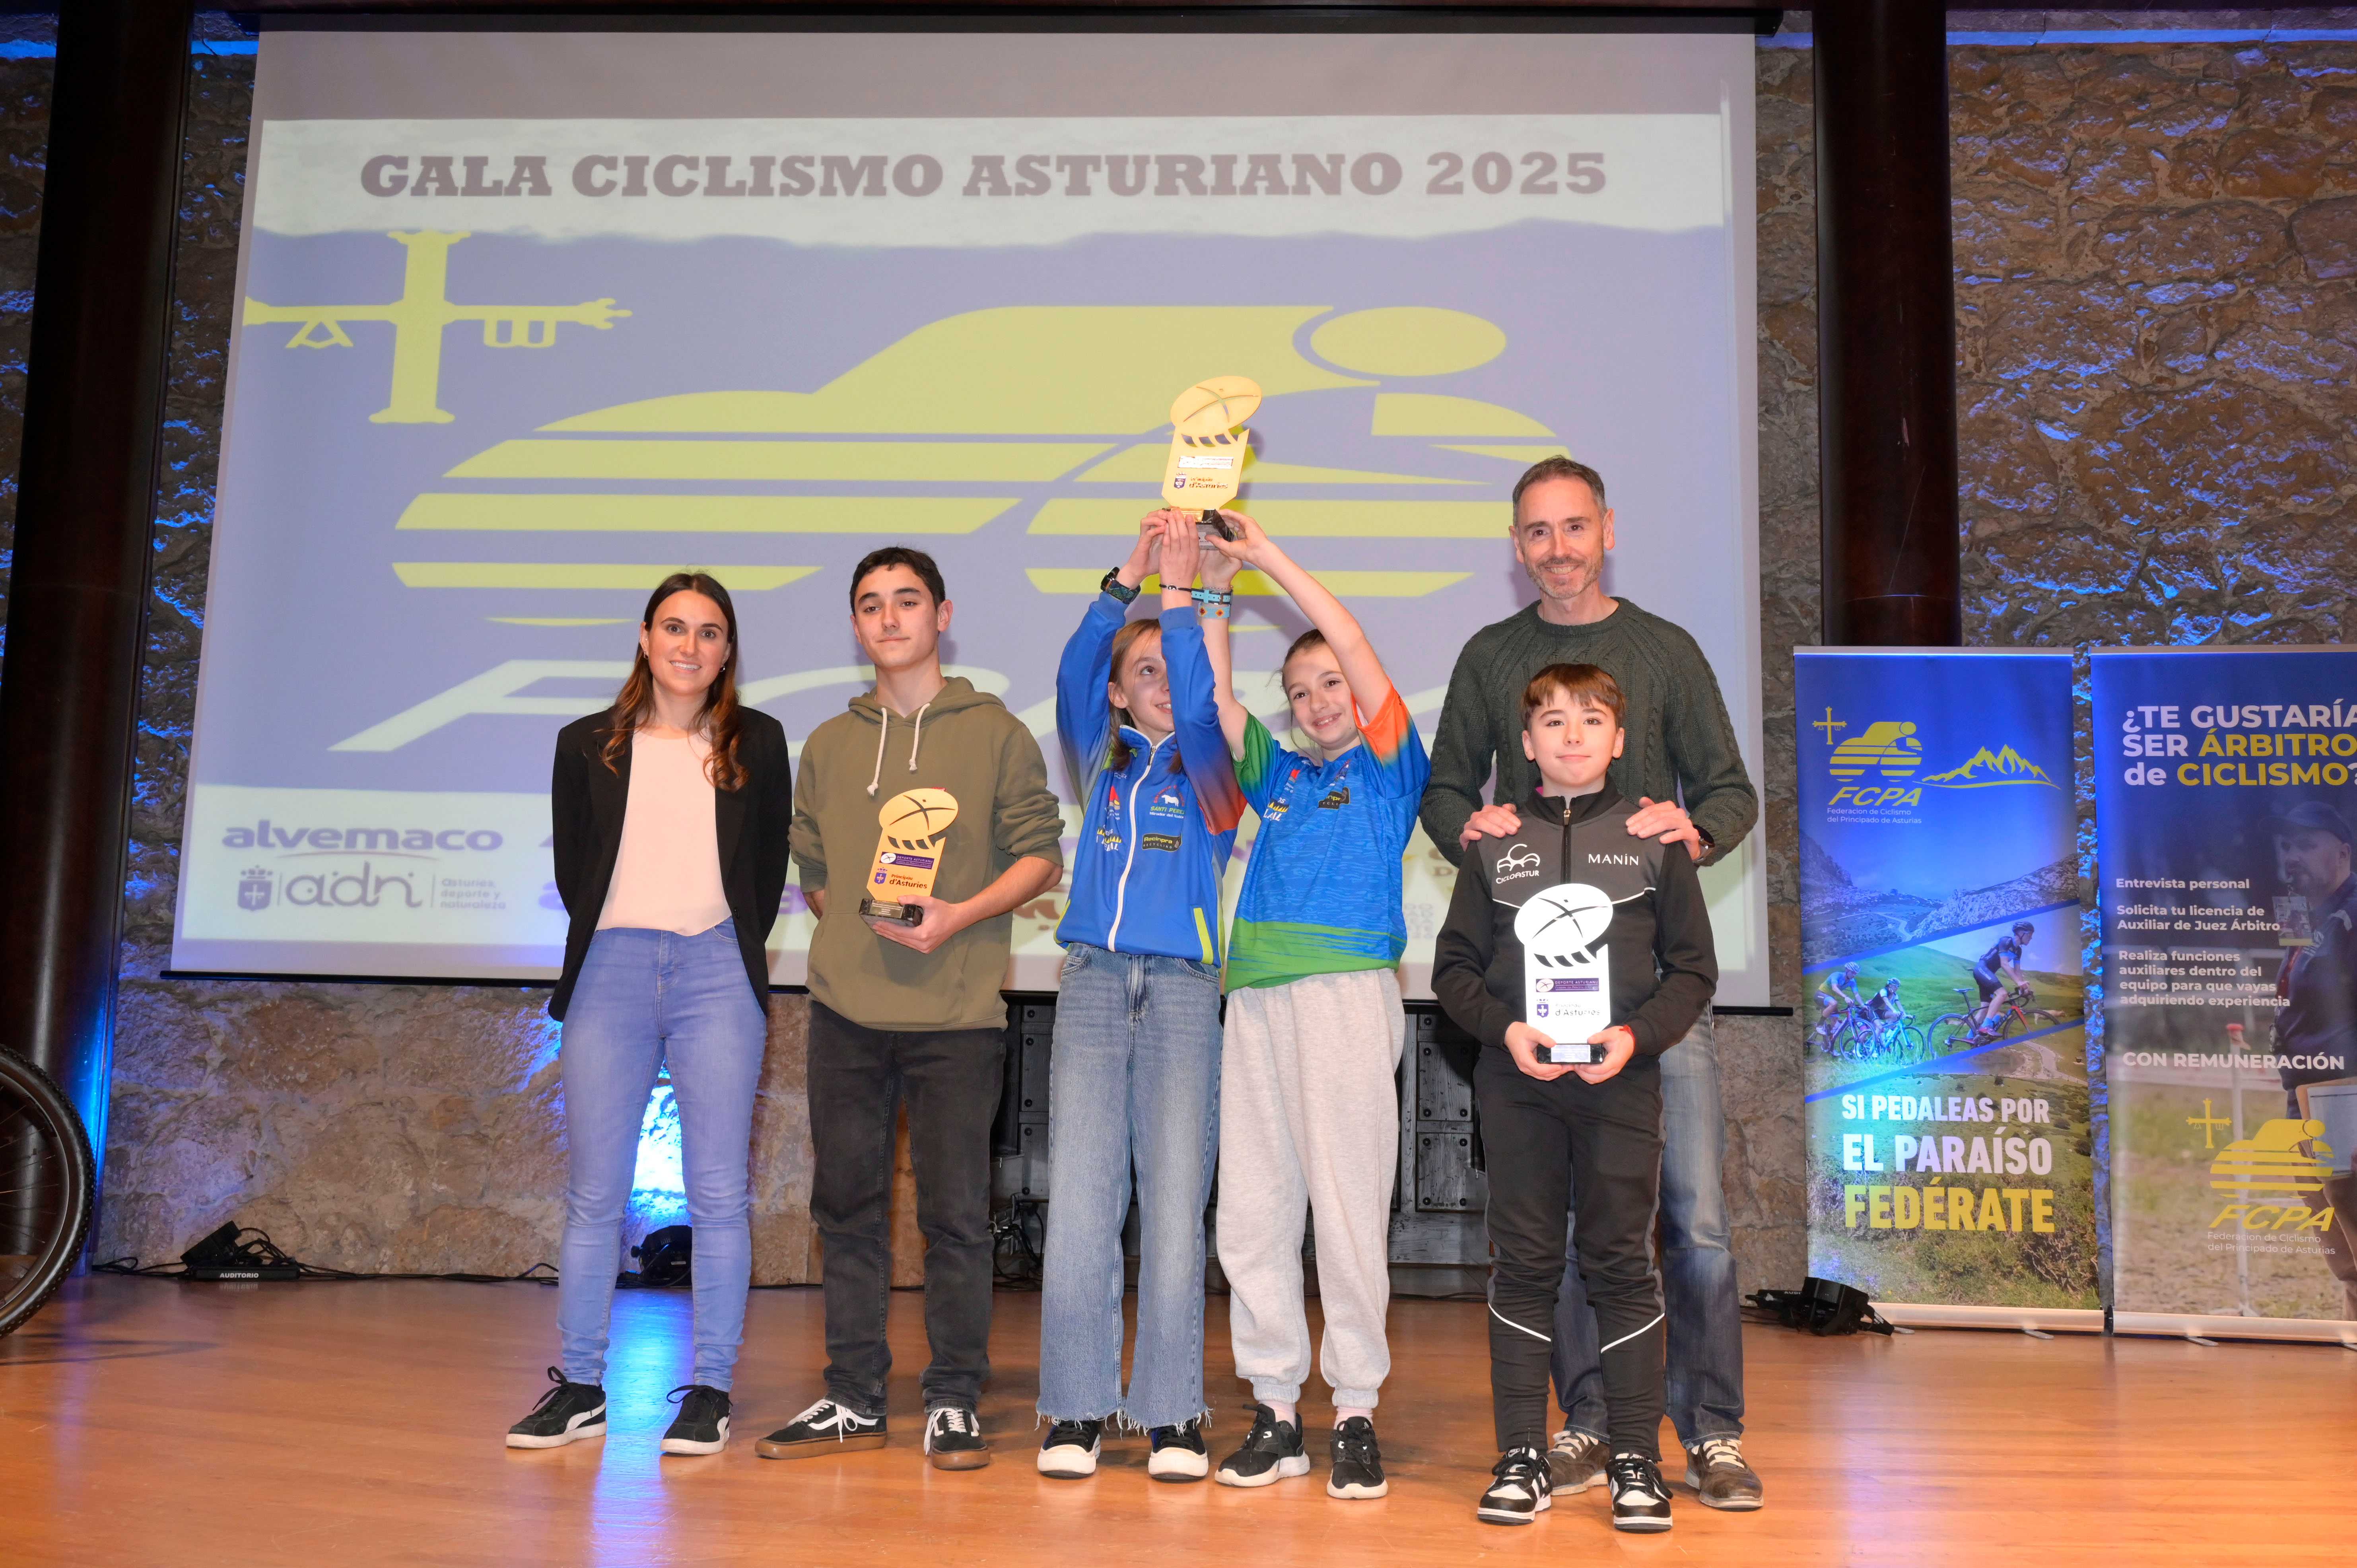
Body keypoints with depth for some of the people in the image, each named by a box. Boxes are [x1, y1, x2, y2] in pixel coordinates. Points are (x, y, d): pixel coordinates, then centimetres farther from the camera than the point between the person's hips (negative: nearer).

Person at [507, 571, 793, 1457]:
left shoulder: (757, 744, 11)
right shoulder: (587, 747, 12)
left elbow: (770, 866, 12)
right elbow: (572, 870, 13)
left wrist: (734, 955, 6)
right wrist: (626, 947, 8)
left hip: (718, 972, -1)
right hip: (612, 966, 1)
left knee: (719, 1192, -1)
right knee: (593, 1192, 2)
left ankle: (710, 1391, 7)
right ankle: (579, 1386, 14)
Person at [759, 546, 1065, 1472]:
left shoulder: (995, 733, 3)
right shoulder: (828, 746, 15)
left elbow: (1040, 855, -1)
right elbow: (811, 868, 19)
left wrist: (959, 915, -14)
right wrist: (856, 930, 5)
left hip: (958, 1012, -4)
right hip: (845, 1011, 4)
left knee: (955, 1211, 0)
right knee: (847, 1205, 8)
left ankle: (954, 1402, 11)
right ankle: (854, 1401, 19)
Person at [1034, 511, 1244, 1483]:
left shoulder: (1208, 774, 10)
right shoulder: (1099, 761, 17)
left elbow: (1199, 703, -9)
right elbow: (1075, 669, 2)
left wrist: (1180, 592, -10)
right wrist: (1128, 575, -5)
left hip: (1182, 990, -2)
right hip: (1092, 982, 2)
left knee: (1174, 1204, -4)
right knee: (1079, 1202, -4)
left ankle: (1172, 1418, 3)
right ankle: (1076, 1412, 3)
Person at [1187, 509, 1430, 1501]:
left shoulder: (1388, 766, 9)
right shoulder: (1277, 775, 22)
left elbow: (1355, 647, 1)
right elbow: (1215, 695, 18)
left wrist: (1267, 556, 2)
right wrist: (1211, 588, 11)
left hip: (1348, 992, -5)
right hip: (1257, 999, 5)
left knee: (1349, 1207, -4)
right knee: (1251, 1212, 4)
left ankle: (1356, 1417, 5)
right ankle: (1275, 1411, 13)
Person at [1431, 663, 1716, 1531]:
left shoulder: (1654, 840, 6)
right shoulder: (1496, 844, 9)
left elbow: (1694, 969, 5)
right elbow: (1454, 967, 8)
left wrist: (1636, 1036, -11)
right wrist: (1505, 1029, -8)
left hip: (1620, 1079, -1)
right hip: (1516, 1082, 1)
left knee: (1622, 1263, 2)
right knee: (1523, 1264, 5)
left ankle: (1636, 1460, 13)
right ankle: (1522, 1459, 13)